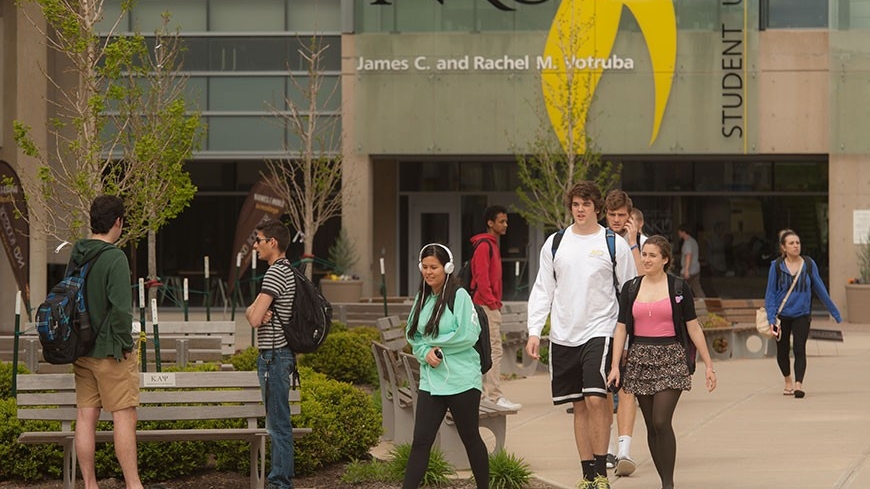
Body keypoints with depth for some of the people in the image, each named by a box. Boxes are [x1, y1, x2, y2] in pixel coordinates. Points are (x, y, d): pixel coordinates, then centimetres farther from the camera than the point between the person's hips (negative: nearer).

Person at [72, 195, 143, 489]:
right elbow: (120, 308, -21)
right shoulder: (114, 258, -16)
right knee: (124, 417, -3)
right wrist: (125, 344, -10)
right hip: (110, 352, -7)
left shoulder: (76, 256, 7)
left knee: (85, 417, 8)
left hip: (82, 351, 7)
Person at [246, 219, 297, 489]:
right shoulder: (287, 270, 16)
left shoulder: (276, 273, -16)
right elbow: (250, 312, 14)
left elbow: (254, 319, -21)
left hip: (274, 356, -10)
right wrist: (256, 311, -8)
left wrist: (255, 313, 0)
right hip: (279, 354, 10)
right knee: (278, 422, 16)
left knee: (278, 423, -7)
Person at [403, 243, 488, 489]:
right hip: (431, 381, 5)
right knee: (420, 441, -1)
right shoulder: (422, 299, 11)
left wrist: (435, 344, -8)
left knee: (470, 438, 8)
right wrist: (426, 352, -8)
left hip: (462, 380, -5)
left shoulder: (459, 296, -8)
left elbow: (468, 335, -15)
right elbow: (413, 336, 12)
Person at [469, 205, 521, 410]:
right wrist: (492, 302, -18)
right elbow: (481, 278, -18)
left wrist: (496, 302, 16)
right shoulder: (484, 245, -12)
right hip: (486, 306, -10)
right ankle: (495, 396, -14)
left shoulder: (492, 245, 19)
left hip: (491, 305, 10)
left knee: (487, 351, 11)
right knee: (494, 350, -12)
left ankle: (485, 392, 15)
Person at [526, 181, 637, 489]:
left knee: (595, 399, -17)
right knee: (579, 406, 7)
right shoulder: (555, 243, 8)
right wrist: (534, 331, 2)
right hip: (563, 335, 3)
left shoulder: (614, 244, 0)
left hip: (599, 331, -3)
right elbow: (542, 289, 11)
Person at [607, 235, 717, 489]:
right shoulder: (631, 288, 8)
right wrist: (615, 366, 0)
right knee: (651, 426, 5)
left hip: (671, 359, -3)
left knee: (662, 422, -15)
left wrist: (709, 365, 3)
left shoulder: (679, 289, 1)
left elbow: (694, 328, 3)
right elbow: (621, 329, 8)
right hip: (640, 360, 3)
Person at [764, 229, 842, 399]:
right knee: (782, 351, 13)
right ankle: (788, 380, 35)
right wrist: (771, 318, -10)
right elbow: (770, 293, -1)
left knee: (799, 350, -14)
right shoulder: (777, 266, -4)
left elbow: (820, 289, 6)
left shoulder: (809, 264, -2)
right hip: (782, 315, 1)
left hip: (802, 314, -1)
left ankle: (798, 384, -17)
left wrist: (835, 312, 10)